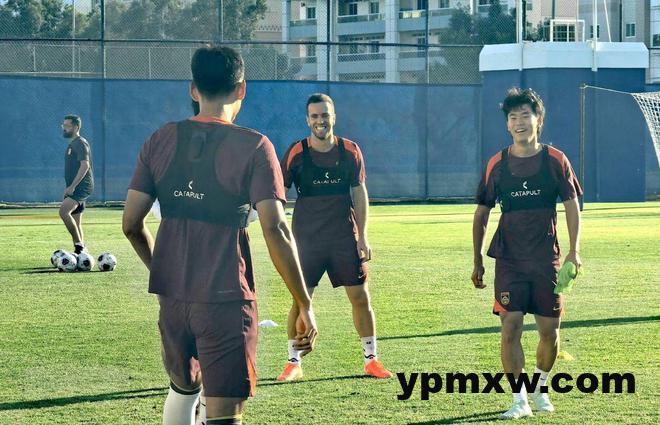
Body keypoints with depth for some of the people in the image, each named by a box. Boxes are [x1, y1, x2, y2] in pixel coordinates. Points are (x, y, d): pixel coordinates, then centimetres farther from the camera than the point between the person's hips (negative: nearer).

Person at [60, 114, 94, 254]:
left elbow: (85, 165, -22)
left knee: (63, 210, -27)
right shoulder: (72, 144, 20)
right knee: (75, 223, 9)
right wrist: (68, 189, 24)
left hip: (82, 186, -10)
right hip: (75, 188, 10)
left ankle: (79, 245, -23)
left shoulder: (80, 143, -10)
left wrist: (72, 187, -25)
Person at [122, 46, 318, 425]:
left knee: (183, 389, 26)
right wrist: (305, 306, -9)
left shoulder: (161, 141, 4)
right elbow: (275, 230, -15)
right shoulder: (254, 147, -9)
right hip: (227, 301, -5)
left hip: (172, 295, 5)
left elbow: (132, 224, 5)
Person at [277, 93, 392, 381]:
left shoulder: (350, 151, 2)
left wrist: (362, 236, 3)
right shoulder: (296, 153, -4)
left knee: (360, 297, 3)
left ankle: (371, 359, 15)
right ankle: (293, 363, 9)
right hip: (306, 238, -2)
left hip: (345, 236, 2)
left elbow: (359, 193, 6)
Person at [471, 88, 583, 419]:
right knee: (510, 328, -10)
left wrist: (574, 251, -9)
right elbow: (481, 214, 10)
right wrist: (477, 261, 9)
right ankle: (520, 400, -3)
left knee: (549, 330, 4)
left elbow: (572, 206, 3)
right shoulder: (497, 164, 2)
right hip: (509, 260, 0)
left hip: (547, 259, 0)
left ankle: (540, 388, 29)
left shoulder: (556, 161, 0)